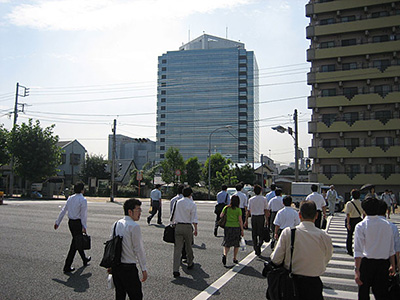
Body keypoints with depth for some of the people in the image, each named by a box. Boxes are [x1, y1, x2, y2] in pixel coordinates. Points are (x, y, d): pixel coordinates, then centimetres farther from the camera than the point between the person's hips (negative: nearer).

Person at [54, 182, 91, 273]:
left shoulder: (70, 198, 6)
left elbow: (63, 210, 10)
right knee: (75, 244, 1)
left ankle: (85, 259, 39)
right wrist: (84, 227, -10)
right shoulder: (83, 200, -15)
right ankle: (67, 267, 5)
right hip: (78, 223, -8)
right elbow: (83, 215, -15)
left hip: (70, 222, 8)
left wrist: (57, 222, 16)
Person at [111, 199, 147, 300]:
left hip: (115, 267, 8)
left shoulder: (116, 224, 6)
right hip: (129, 267, -8)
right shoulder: (134, 226, -16)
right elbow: (138, 249, -14)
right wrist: (144, 269, -7)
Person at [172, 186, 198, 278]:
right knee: (188, 247, 18)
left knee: (177, 248, 2)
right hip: (188, 227, -2)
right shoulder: (192, 204, -7)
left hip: (178, 226, 2)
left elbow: (173, 215, 9)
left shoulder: (178, 202, 3)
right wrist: (195, 229, 1)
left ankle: (176, 270, -4)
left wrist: (173, 224, 21)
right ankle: (190, 264, 38)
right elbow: (194, 219, -8)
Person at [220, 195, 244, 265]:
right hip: (236, 227, -2)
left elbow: (221, 216, 6)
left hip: (227, 227, 2)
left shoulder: (226, 208, -1)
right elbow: (240, 220, -8)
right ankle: (235, 258, 21)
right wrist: (242, 230, -2)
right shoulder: (238, 210, -7)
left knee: (227, 243, 9)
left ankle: (225, 254, -16)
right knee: (236, 244, 15)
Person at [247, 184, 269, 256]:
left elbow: (248, 211, 4)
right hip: (261, 217, -2)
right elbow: (266, 210, -2)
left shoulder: (251, 199, 2)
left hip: (253, 217, 2)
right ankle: (259, 244, -18)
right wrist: (266, 220, 3)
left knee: (254, 234, 10)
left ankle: (256, 250, 13)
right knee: (261, 233, 7)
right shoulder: (264, 199, -2)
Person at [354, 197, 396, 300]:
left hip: (367, 262, -3)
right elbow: (392, 249, 6)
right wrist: (392, 265, 17)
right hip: (384, 263, 3)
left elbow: (358, 251, -17)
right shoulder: (387, 225, -1)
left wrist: (357, 270, -15)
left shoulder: (361, 226, -13)